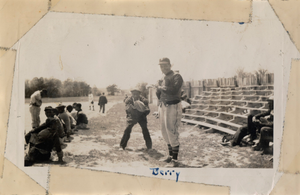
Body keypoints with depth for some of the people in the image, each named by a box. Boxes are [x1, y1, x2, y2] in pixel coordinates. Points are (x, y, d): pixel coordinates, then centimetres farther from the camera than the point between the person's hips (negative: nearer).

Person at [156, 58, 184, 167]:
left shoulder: (176, 77, -9)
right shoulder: (163, 79, 15)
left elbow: (174, 90, -25)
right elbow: (158, 95, 14)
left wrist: (162, 87, -11)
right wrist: (159, 87, -6)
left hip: (173, 107, -8)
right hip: (163, 106, 8)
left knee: (172, 132, -9)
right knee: (165, 133, 13)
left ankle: (175, 159, -2)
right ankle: (170, 156, 26)